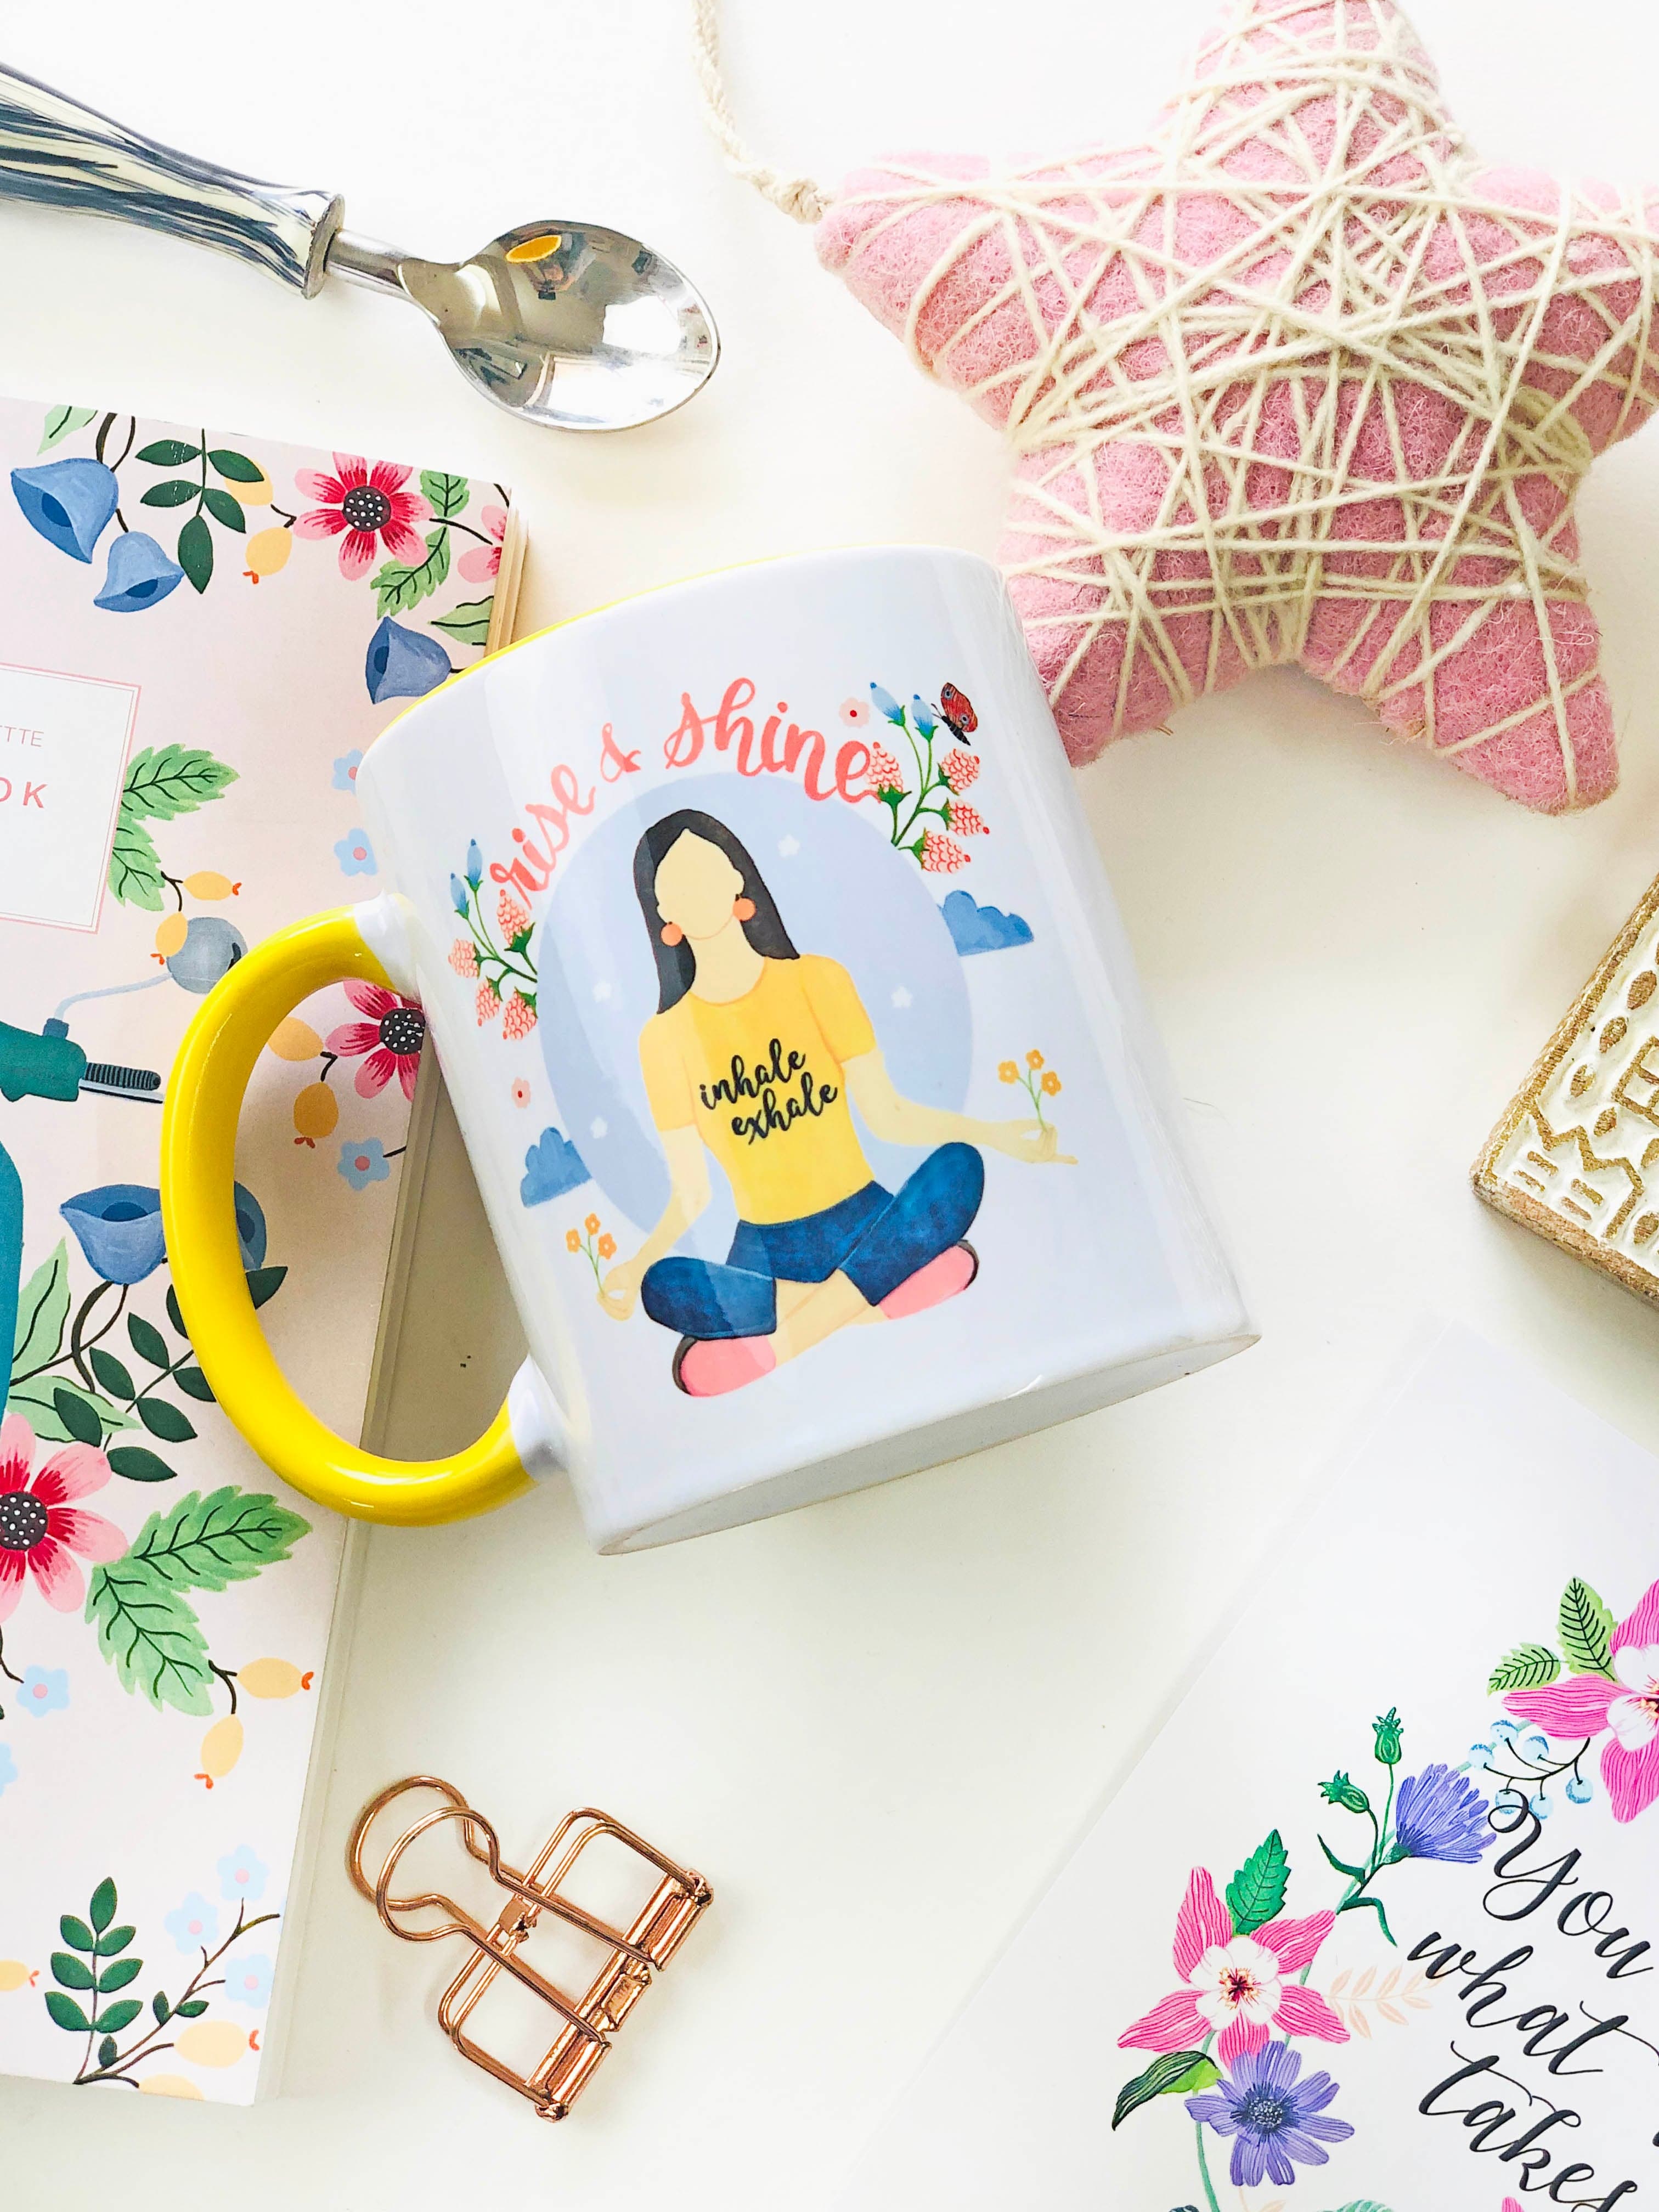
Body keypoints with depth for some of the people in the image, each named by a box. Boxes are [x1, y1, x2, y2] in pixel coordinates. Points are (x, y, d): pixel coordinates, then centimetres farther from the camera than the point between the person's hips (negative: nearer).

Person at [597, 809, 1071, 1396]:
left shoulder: (816, 980, 0)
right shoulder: (665, 1036, 0)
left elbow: (887, 1113, 1)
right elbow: (690, 1193, 2)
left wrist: (994, 1133, -13)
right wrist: (635, 1265, -16)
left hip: (863, 1220, 1)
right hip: (764, 1251, -1)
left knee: (959, 1165, -29)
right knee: (660, 1288, -31)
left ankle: (778, 1343, -27)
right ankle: (881, 1293, -21)